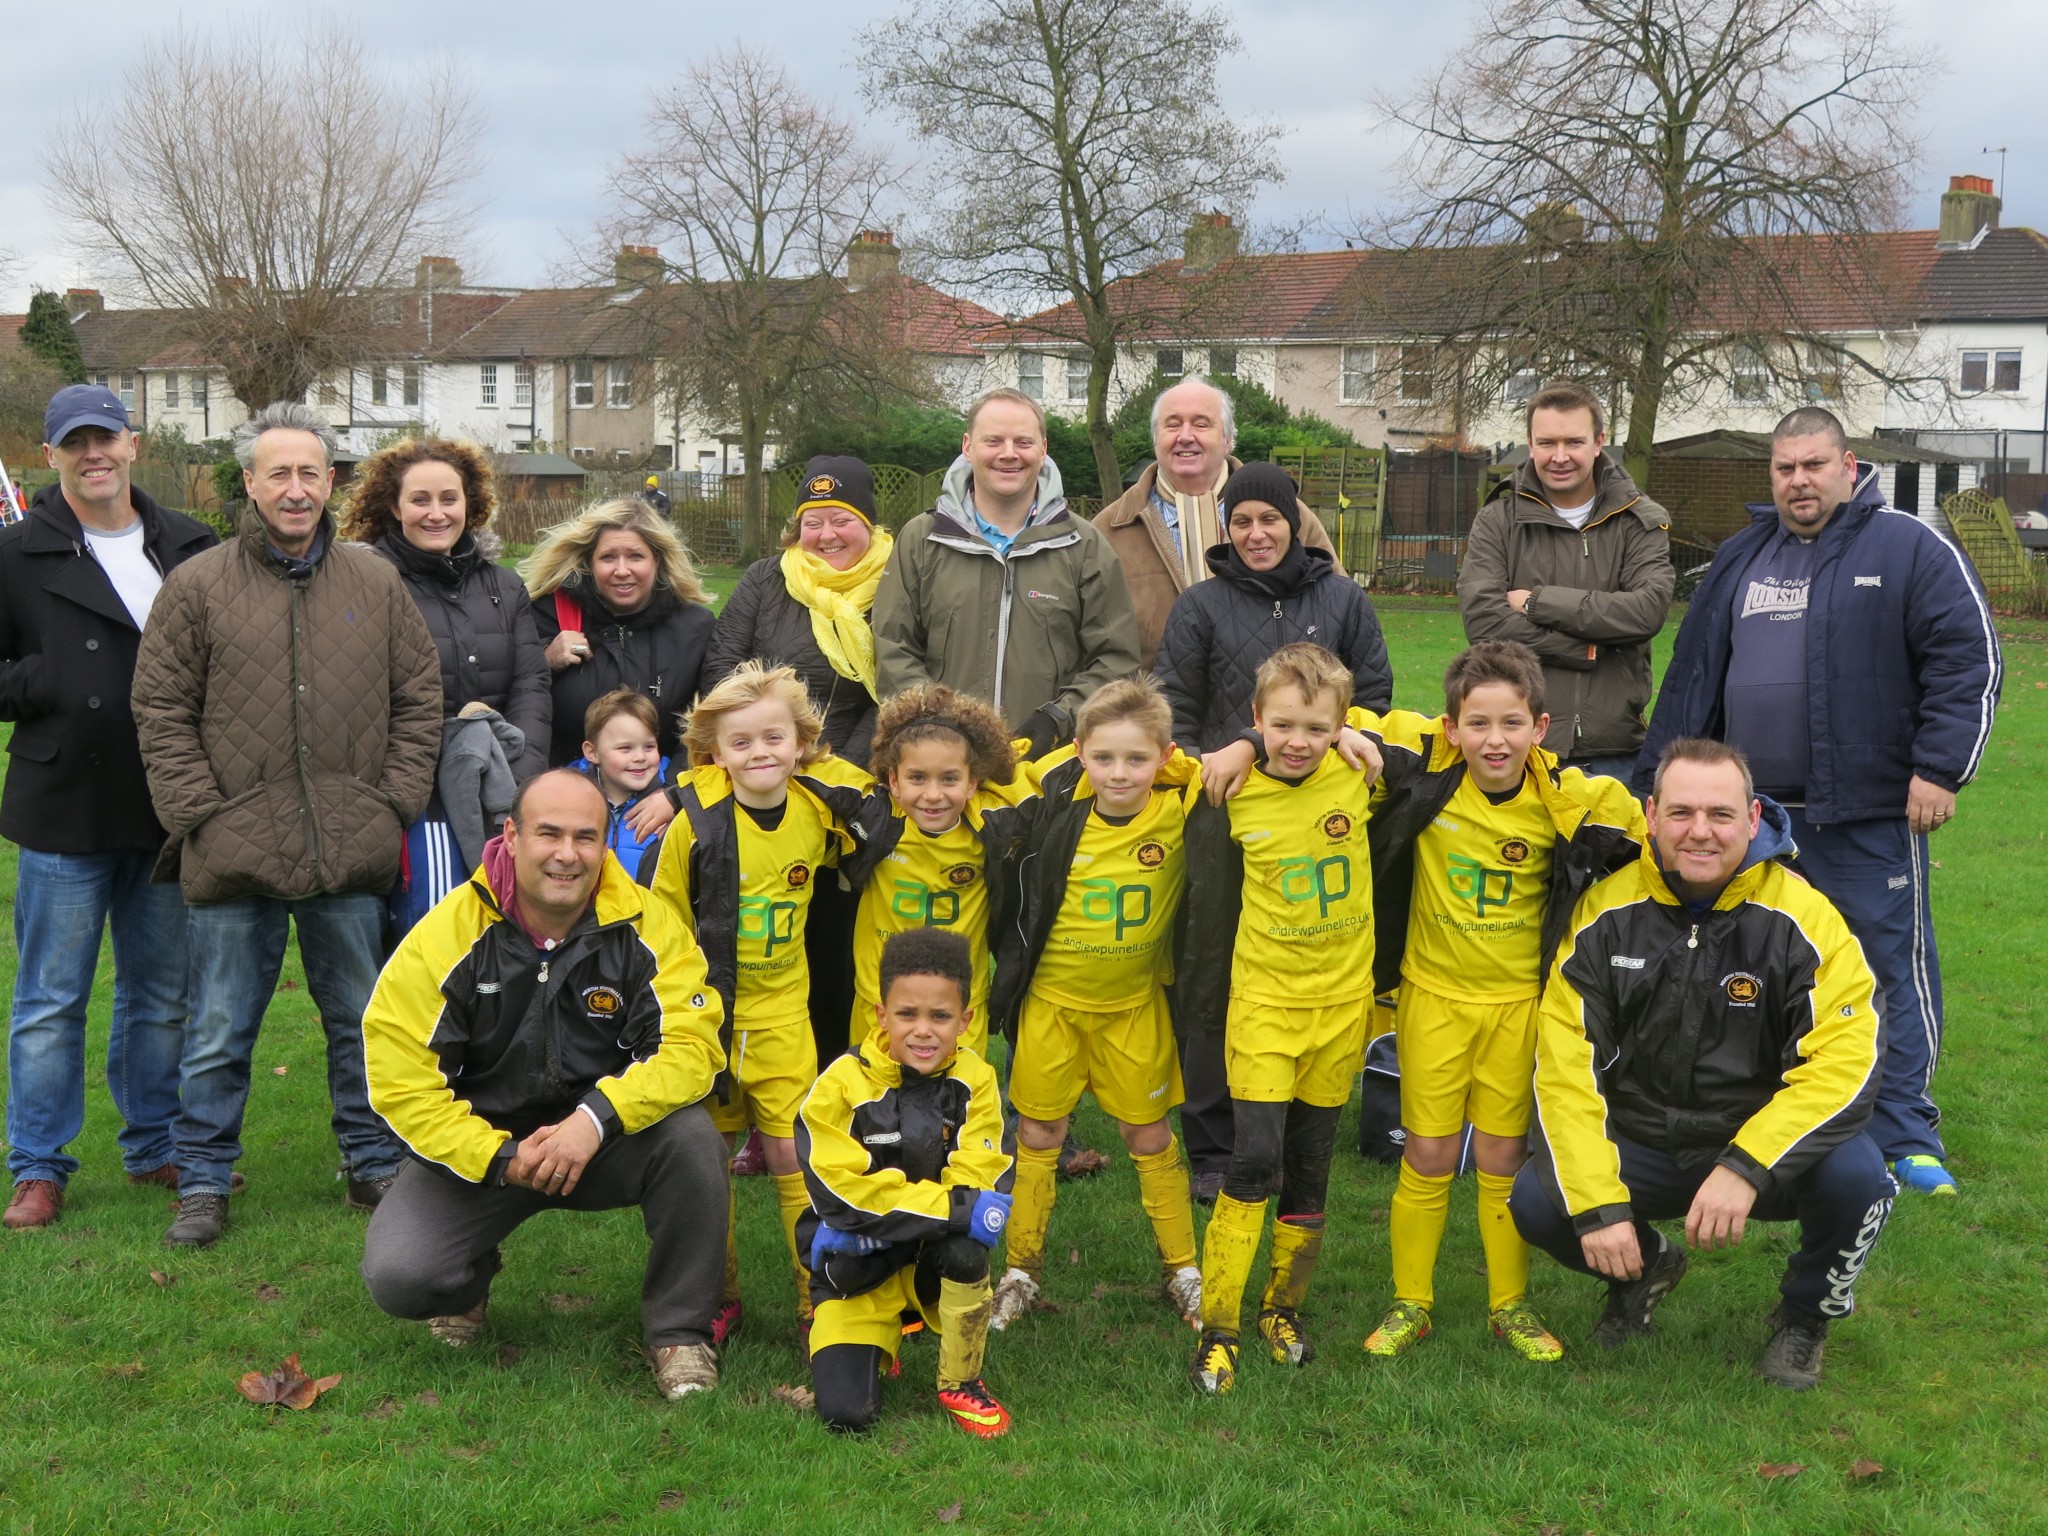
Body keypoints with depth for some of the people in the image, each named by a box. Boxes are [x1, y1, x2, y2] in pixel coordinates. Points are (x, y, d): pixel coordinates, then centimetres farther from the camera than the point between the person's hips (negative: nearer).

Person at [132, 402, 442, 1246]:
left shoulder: (376, 583, 6)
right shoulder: (197, 586, 0)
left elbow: (419, 698, 10)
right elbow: (161, 711, 1)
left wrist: (394, 802, 2)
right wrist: (199, 814, -6)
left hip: (352, 856, 2)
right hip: (233, 857, -2)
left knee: (362, 1022, 14)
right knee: (218, 1034, 7)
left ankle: (375, 1167, 28)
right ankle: (203, 1184, 21)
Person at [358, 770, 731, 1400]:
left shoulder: (645, 925, -12)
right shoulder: (447, 935, -15)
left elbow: (689, 1046, -18)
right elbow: (400, 1080, -15)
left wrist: (597, 1118, -33)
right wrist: (499, 1158, -23)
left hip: (606, 1142, 1)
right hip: (475, 1146, 0)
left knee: (690, 1135, -30)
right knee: (398, 1276, -23)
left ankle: (679, 1330, -8)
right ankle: (469, 1281, 18)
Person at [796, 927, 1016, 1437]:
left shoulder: (974, 1080, -8)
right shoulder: (842, 1085, -14)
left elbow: (976, 1181, -15)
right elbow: (843, 1191, -21)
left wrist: (884, 1219, -26)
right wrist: (956, 1206, -28)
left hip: (938, 1262, 1)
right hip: (858, 1272, -1)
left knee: (965, 1246, -34)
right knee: (846, 1413, -18)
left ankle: (960, 1381, -8)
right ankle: (876, 1339, 18)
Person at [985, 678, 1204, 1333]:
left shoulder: (1184, 811, -17)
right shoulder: (1051, 811, -16)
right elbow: (1014, 896, -2)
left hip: (1135, 1006, 0)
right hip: (1052, 1000, 0)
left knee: (1150, 1137, 13)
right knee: (1037, 1137, 11)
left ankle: (1183, 1270, 29)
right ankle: (1021, 1272, 26)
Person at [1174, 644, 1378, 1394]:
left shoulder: (1358, 778, -6)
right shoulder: (1232, 800, -9)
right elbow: (1208, 907, 1)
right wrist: (1199, 1011, 6)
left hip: (1343, 1001, 2)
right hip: (1262, 1000, -2)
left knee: (1310, 1165, 11)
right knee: (1255, 1159, -11)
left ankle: (1284, 1307, 30)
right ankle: (1217, 1327, 1)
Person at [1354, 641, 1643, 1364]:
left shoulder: (1568, 801, -14)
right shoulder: (1424, 769, -15)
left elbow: (1645, 845, 1)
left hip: (1519, 999, 0)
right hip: (1432, 994, 0)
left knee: (1503, 1157, 10)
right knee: (1427, 1156, 7)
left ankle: (1510, 1306, 26)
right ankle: (1410, 1304, 23)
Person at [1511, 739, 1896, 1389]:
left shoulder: (1801, 918, -14)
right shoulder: (1606, 913, -9)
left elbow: (1845, 1060, -22)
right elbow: (1566, 1065, -12)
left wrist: (1747, 1167, -34)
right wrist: (1598, 1204, -22)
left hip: (1766, 1150, -1)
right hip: (1640, 1149, 2)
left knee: (1855, 1175, -31)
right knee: (1535, 1203, -23)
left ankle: (1806, 1314, 4)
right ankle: (1646, 1265, 15)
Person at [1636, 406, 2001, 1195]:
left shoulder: (1910, 550, -3)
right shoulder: (1741, 558, 13)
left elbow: (1968, 659, -7)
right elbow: (1693, 676, 16)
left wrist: (1940, 768, -14)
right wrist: (1655, 781, 13)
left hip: (1869, 813, -5)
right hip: (1756, 809, 5)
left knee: (1895, 966, 0)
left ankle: (1905, 1136, 11)